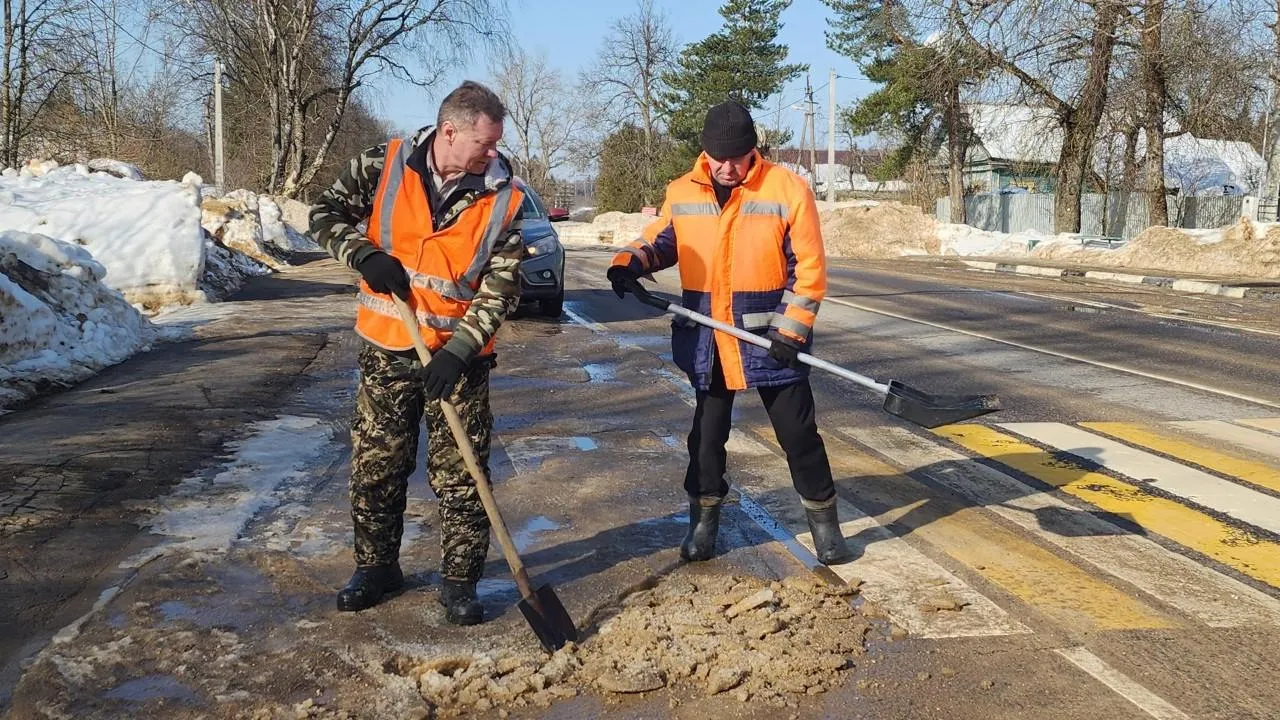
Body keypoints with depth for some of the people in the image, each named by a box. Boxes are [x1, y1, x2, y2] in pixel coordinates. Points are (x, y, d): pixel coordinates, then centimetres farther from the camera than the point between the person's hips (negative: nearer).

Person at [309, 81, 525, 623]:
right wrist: (364, 255, -14)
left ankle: (460, 582, 17)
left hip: (458, 358, -1)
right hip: (386, 351, 2)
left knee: (460, 476, 3)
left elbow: (501, 288, -9)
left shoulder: (502, 197, -8)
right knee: (375, 467, 11)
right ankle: (376, 567, 29)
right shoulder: (384, 166, -5)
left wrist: (459, 351, -19)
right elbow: (326, 213, 4)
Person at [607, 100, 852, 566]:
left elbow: (809, 269, -9)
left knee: (797, 431, 6)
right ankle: (704, 518, 29)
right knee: (707, 432, 13)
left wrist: (792, 330, -15)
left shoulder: (788, 189, -10)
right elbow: (661, 239, 15)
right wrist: (630, 263, -6)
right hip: (707, 343, 3)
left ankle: (822, 517, 23)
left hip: (769, 339, -3)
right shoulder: (682, 193, 0)